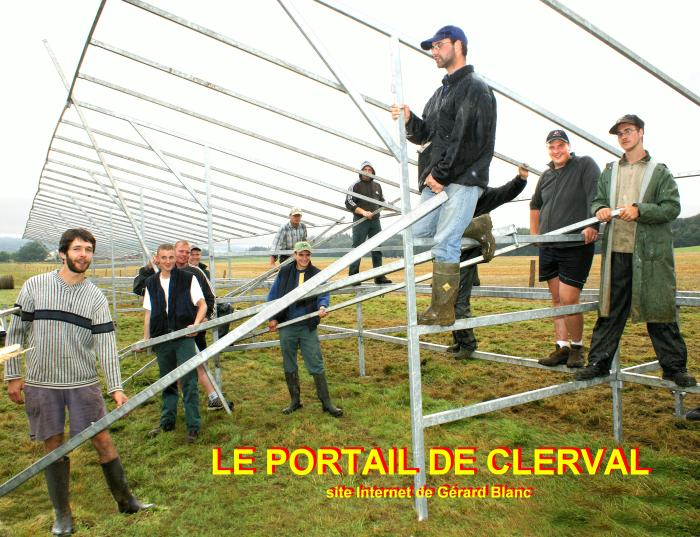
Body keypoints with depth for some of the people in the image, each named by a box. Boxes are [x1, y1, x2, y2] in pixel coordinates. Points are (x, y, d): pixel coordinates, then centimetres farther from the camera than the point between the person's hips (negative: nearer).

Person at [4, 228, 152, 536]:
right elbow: (16, 332, 4)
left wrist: (116, 387, -13)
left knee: (103, 441, 3)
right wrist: (12, 376, 2)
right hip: (41, 383, 0)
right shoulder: (34, 286, -3)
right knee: (53, 445, 10)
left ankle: (125, 501, 21)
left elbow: (106, 344, -7)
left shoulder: (96, 298, -3)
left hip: (84, 383, 0)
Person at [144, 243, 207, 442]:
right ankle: (167, 422, 28)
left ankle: (193, 426, 4)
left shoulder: (188, 278, -1)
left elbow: (202, 304, -1)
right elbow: (149, 313, 14)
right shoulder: (151, 283, 10)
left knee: (189, 382, -4)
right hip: (162, 340, 4)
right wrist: (146, 339, 8)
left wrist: (195, 324, -17)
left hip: (184, 337, -4)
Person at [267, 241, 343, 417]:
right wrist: (273, 318, -1)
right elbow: (273, 295, 5)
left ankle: (326, 403, 7)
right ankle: (295, 401, 26)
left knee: (316, 365, -2)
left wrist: (322, 306, -28)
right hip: (286, 327, 2)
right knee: (289, 366, 11)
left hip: (308, 326, -1)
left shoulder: (317, 274, 1)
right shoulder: (284, 272, 2)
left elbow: (324, 294, -6)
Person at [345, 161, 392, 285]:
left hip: (375, 221, 5)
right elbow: (349, 203, -9)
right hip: (360, 222, -5)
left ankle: (379, 277, 11)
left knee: (377, 249, 6)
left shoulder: (377, 186, 16)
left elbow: (382, 201, 25)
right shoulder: (356, 185, 0)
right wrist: (363, 212, -20)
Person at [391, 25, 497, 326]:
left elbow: (466, 139, -14)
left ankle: (443, 311, -6)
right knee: (420, 231, 8)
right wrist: (409, 120, 2)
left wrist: (441, 174, -15)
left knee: (445, 242, -12)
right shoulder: (441, 91, 23)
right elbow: (425, 135, 21)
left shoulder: (475, 88, -4)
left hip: (463, 179, -9)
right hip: (436, 179, 9)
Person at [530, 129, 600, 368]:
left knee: (568, 299, -10)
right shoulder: (546, 175, 17)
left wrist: (592, 225, -25)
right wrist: (534, 233, 23)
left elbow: (596, 196, -13)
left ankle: (577, 348, 9)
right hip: (548, 247, 6)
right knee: (556, 299, 8)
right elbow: (535, 205, 31)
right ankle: (561, 347, 17)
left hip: (577, 245, -6)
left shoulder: (585, 164, -1)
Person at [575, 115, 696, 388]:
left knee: (659, 309, 2)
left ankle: (674, 366, 15)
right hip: (616, 251, 3)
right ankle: (599, 363, 12)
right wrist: (600, 210, -7)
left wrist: (640, 210, -18)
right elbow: (597, 200, 16)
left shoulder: (659, 171, 5)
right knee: (609, 310, 6)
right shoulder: (610, 171, 17)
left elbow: (672, 207, -2)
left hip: (651, 252, -3)